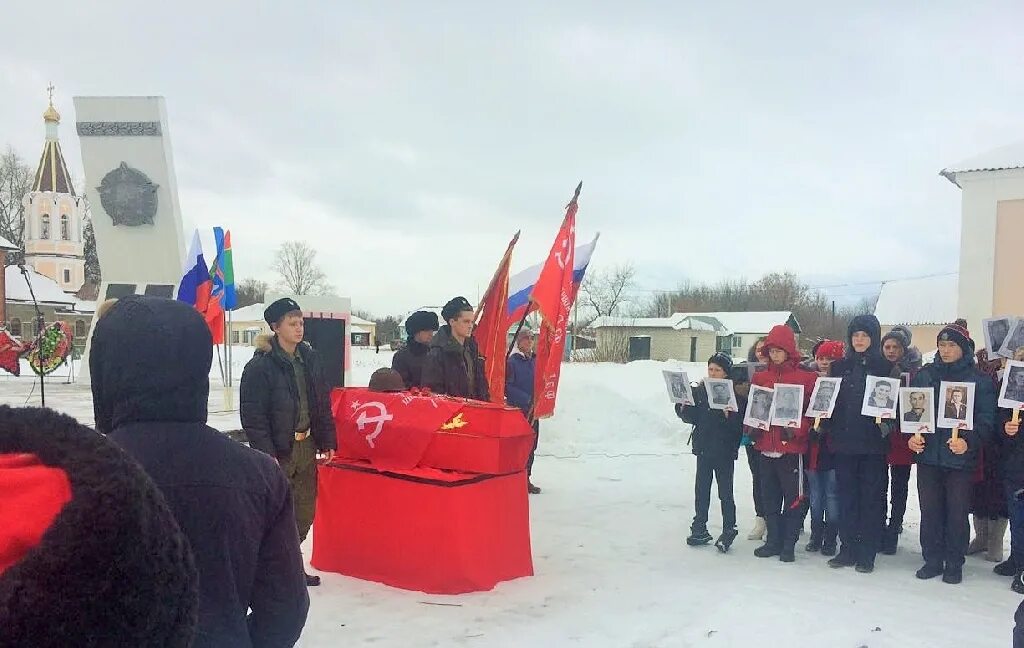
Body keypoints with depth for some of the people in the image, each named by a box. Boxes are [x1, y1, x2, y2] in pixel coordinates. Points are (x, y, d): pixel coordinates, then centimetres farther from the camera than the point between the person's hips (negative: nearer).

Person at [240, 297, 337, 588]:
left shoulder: (309, 359, 8)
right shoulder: (261, 365, -12)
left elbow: (322, 403, 13)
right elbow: (252, 414, -13)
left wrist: (327, 441, 10)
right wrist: (267, 453, -18)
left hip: (306, 446, 6)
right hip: (279, 450, -6)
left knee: (304, 513, 12)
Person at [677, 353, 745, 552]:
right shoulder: (699, 390, 4)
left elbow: (740, 424, -16)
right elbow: (692, 418, 5)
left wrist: (729, 415, -33)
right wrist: (684, 407, -12)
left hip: (724, 451, -5)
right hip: (703, 448, 5)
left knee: (725, 493, 4)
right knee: (701, 490, 12)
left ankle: (728, 531, 15)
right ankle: (699, 529, 22)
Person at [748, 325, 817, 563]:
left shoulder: (805, 378, -4)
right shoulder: (760, 377, 9)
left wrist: (796, 429, -17)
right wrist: (752, 428, 2)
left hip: (792, 448, -4)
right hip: (766, 447, 5)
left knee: (793, 497, 2)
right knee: (770, 498, 12)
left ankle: (788, 544, 11)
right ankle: (773, 541, 23)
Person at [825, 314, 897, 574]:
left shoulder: (887, 368, 1)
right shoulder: (840, 367, 10)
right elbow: (829, 399, 12)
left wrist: (887, 423, -18)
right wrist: (828, 429, -1)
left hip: (873, 443, -3)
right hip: (844, 441, 3)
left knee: (872, 498, 2)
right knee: (846, 497, 7)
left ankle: (867, 554, 10)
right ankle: (848, 550, 15)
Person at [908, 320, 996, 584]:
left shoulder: (979, 380, -1)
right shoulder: (924, 375, 7)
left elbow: (986, 419, -5)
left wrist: (969, 442, -21)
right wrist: (912, 436, -8)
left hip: (961, 458, -2)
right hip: (927, 454, 3)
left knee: (957, 512, 4)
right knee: (929, 511, 8)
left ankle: (954, 564, 17)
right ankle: (932, 560, 20)